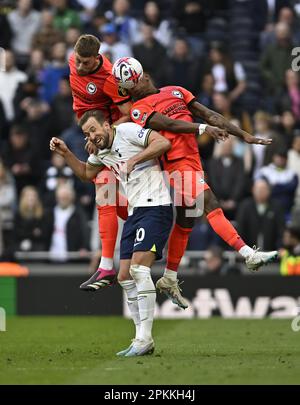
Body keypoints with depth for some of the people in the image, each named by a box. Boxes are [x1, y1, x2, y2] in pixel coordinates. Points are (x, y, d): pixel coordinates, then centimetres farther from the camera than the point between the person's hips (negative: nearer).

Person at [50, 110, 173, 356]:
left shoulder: (127, 131, -7)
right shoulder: (102, 152, 18)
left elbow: (163, 143, -18)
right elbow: (86, 173, 36)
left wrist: (134, 160, -20)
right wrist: (66, 153, 23)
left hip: (155, 207, -10)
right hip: (134, 213, 10)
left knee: (138, 268, -21)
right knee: (125, 277, 5)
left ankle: (144, 338, -22)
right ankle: (143, 341, 9)